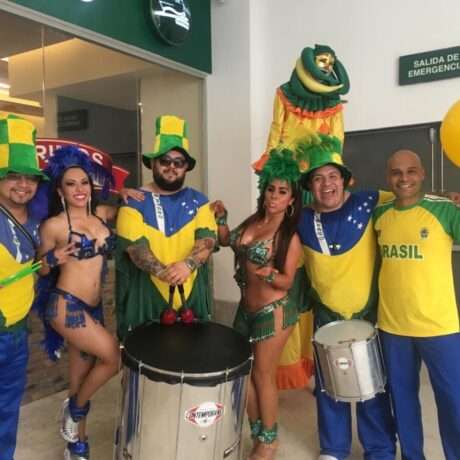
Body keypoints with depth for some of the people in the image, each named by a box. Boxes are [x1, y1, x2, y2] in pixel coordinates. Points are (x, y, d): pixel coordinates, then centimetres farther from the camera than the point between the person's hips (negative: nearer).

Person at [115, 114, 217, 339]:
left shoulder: (198, 201, 8)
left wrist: (188, 264, -25)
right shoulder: (134, 203, -1)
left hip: (191, 297, 3)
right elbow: (135, 247, -13)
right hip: (146, 297, -2)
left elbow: (208, 239, -5)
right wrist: (164, 273, -30)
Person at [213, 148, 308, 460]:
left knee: (263, 375, 5)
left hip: (274, 311, -7)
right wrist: (221, 217, 4)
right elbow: (227, 241, 18)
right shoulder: (253, 221, 4)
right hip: (247, 308, 7)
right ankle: (257, 435, 31)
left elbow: (287, 282, -15)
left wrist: (269, 273, -34)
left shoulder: (290, 236, -14)